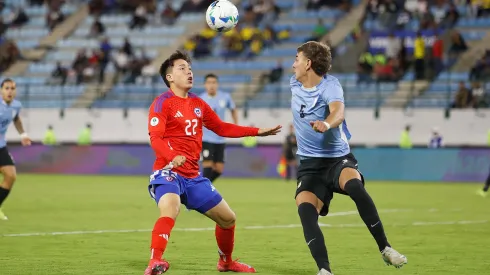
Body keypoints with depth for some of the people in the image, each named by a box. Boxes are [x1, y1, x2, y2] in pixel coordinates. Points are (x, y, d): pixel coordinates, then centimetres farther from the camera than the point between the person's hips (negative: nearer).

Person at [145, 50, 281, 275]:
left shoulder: (198, 104, 15)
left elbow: (222, 128, 26)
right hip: (168, 172, -7)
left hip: (193, 176, 7)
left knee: (228, 218, 15)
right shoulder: (162, 103, -7)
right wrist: (172, 157, -38)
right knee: (170, 212, -37)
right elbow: (155, 138, -19)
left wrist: (257, 131, 22)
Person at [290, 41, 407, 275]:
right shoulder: (294, 83, 7)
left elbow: (338, 112, -37)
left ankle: (385, 249, -24)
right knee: (305, 209, -25)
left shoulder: (330, 86, -13)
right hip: (310, 165, 5)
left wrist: (326, 124, -58)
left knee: (355, 186, -37)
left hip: (338, 158, -5)